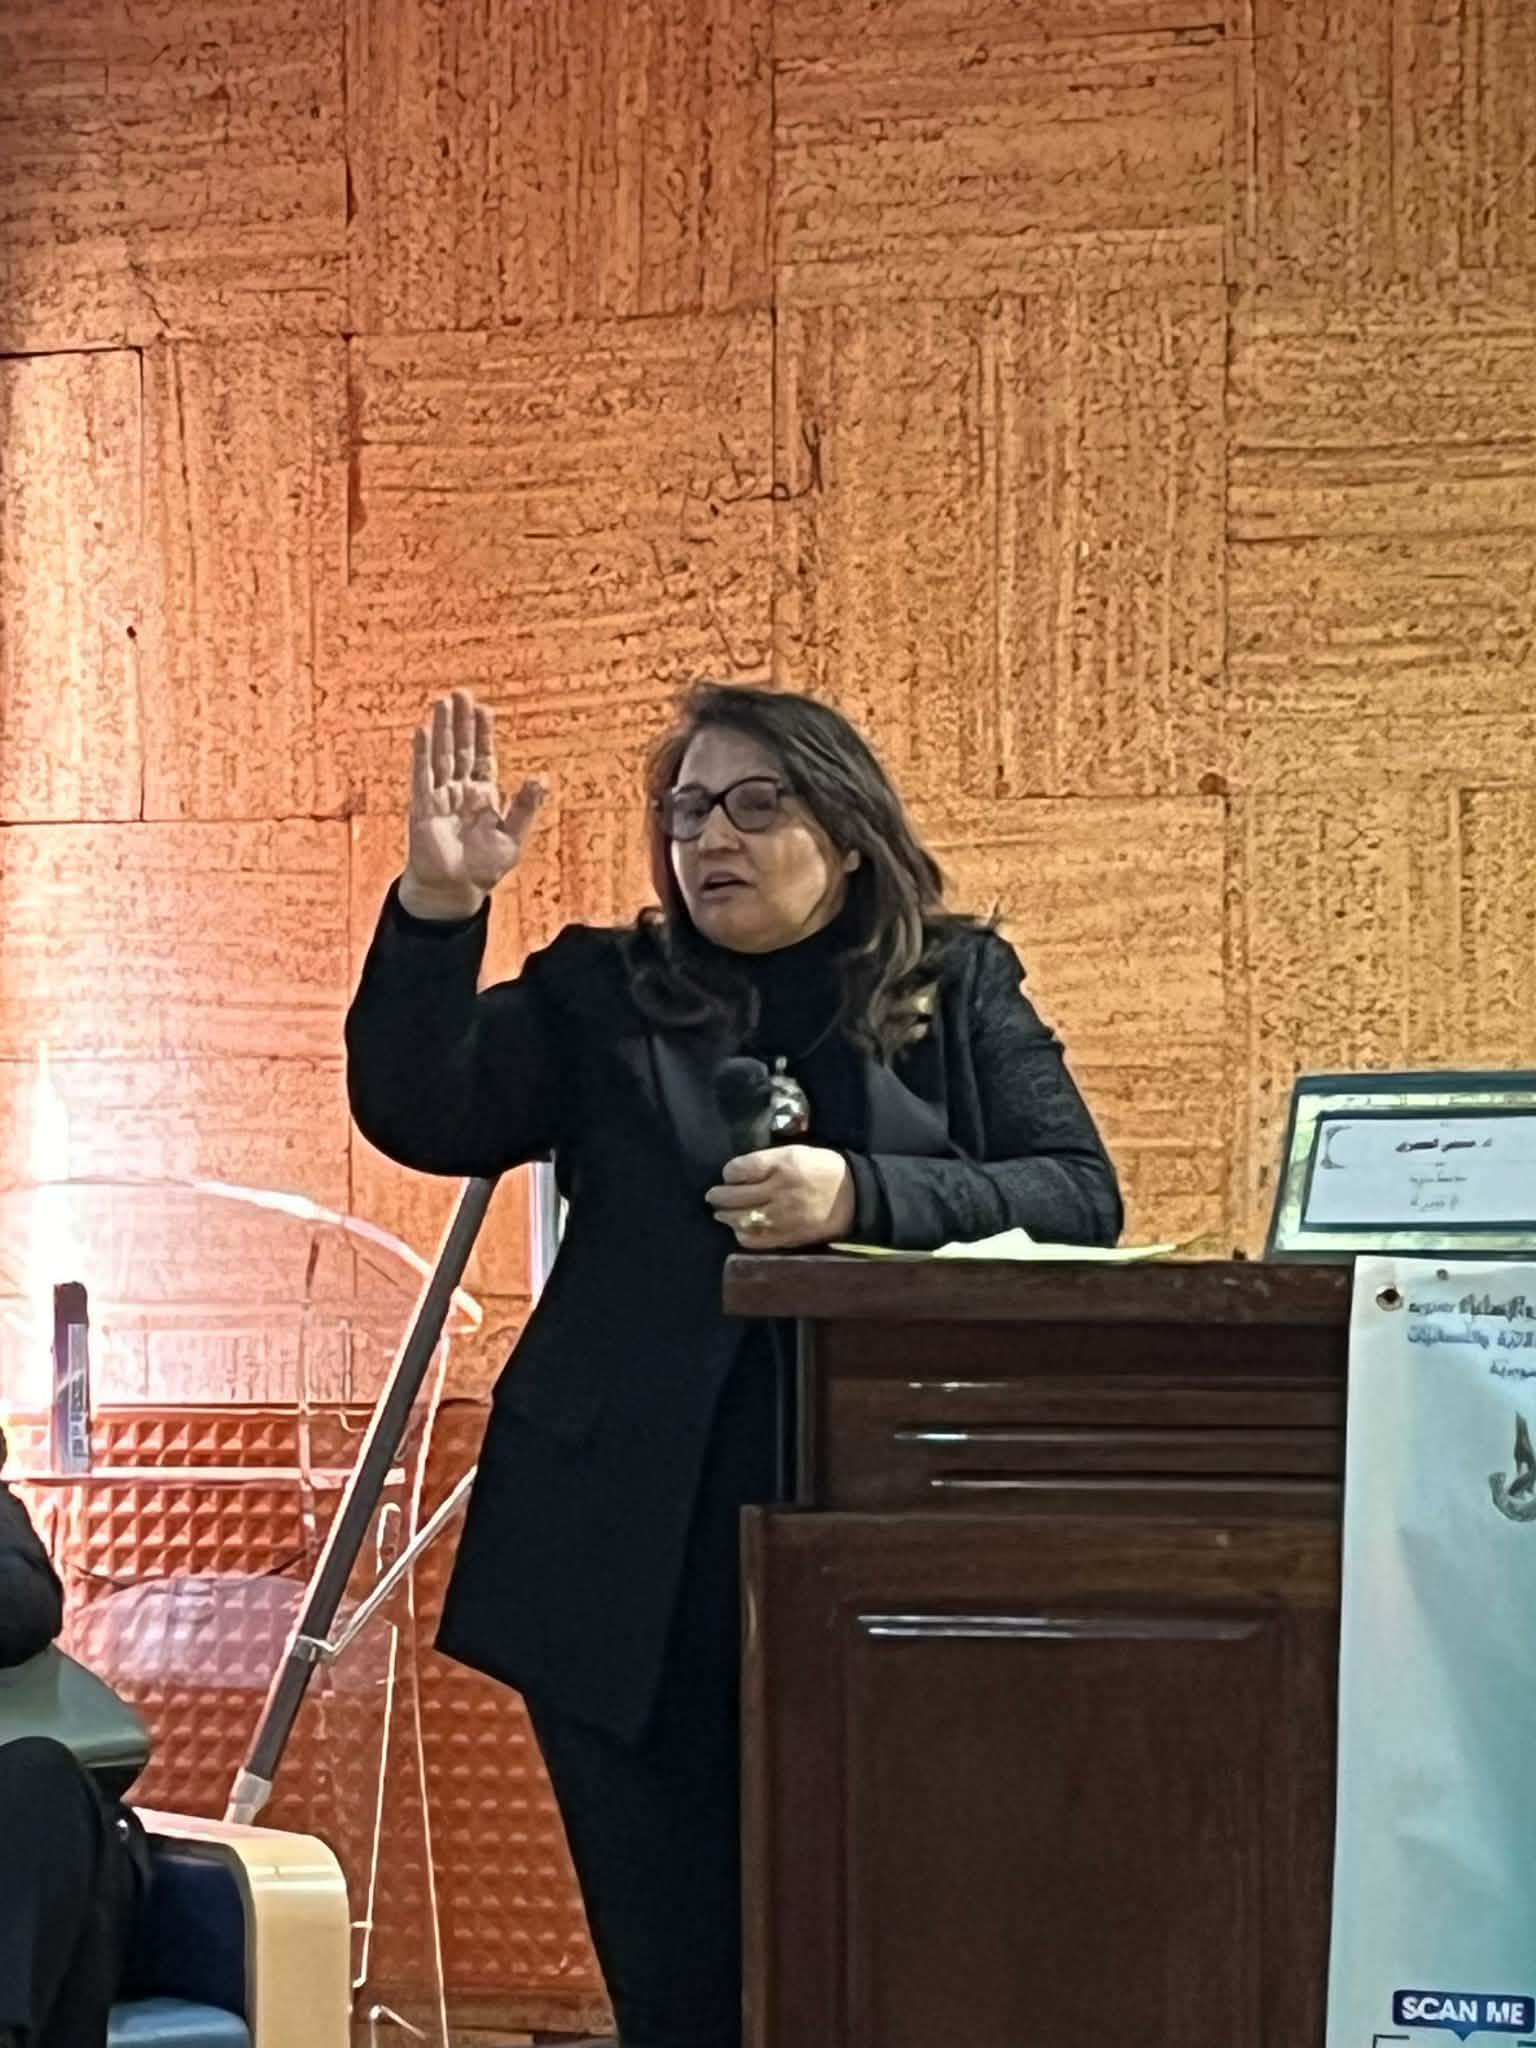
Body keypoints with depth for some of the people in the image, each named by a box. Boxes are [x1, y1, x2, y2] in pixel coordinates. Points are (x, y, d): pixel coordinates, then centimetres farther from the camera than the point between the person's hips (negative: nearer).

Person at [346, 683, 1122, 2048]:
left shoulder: (962, 990, 9)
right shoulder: (600, 995, 12)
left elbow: (1083, 1197, 0)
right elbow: (419, 1116, 1)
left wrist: (862, 1197, -14)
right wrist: (437, 907, -12)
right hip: (635, 1559, 1)